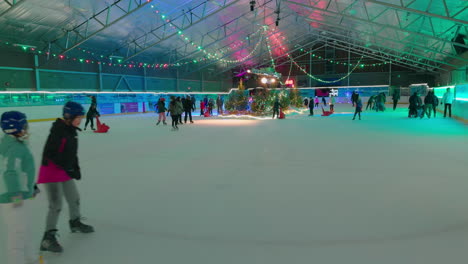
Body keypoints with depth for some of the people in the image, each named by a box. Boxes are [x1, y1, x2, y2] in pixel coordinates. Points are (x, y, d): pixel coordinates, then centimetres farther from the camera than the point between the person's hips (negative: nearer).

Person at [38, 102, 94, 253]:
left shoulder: (72, 130, 5)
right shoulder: (58, 131, -22)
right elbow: (49, 154, -26)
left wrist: (76, 168, 6)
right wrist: (67, 168, -26)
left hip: (65, 172, 9)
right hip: (51, 172, -9)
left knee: (74, 198, 19)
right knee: (56, 206, -7)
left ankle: (75, 223, 41)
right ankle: (48, 238, 4)